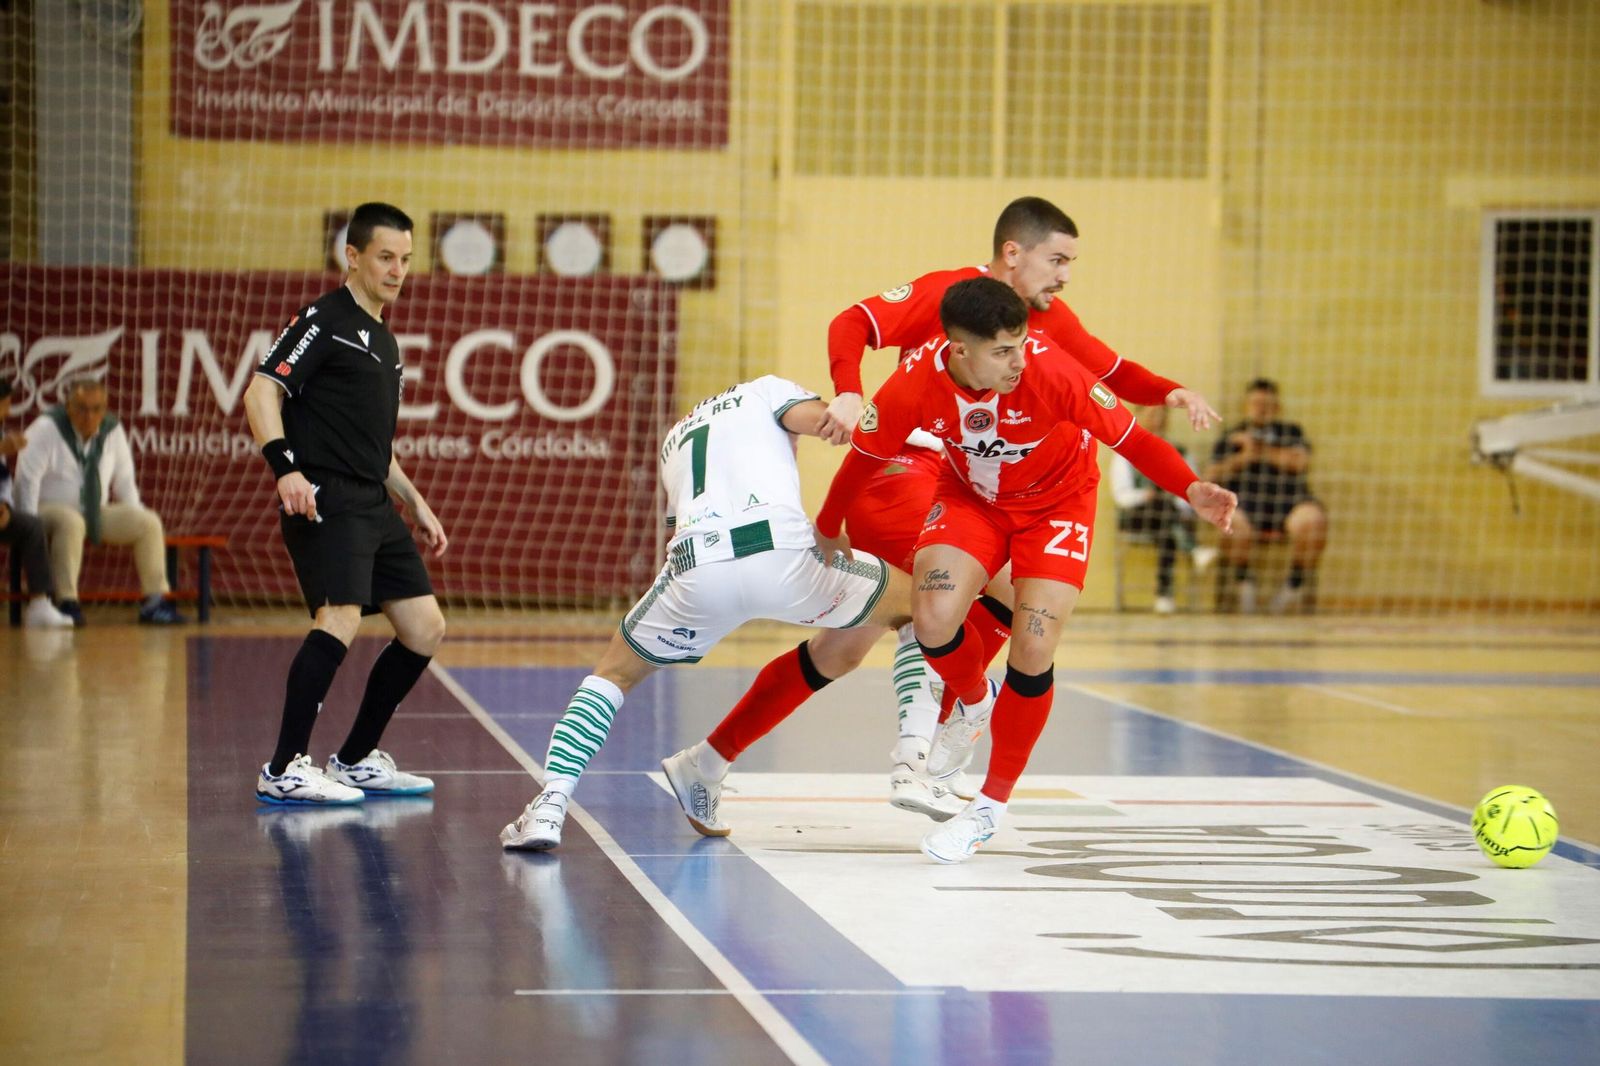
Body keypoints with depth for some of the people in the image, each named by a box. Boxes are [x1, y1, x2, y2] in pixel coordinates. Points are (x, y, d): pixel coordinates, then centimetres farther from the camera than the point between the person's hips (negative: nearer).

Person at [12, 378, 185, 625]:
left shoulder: (113, 431, 2)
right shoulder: (46, 429, -13)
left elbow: (124, 480, 10)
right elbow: (28, 478, -15)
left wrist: (136, 521, 1)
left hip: (96, 515, 5)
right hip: (49, 511, -5)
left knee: (149, 522, -14)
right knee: (70, 521, -40)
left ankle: (155, 602, -12)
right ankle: (67, 603, -40)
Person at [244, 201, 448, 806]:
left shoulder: (383, 339, 22)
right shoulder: (323, 320, -5)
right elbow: (261, 391, -16)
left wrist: (416, 505, 27)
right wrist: (286, 467, -29)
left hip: (373, 507, 10)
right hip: (325, 501, -9)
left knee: (425, 630, 9)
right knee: (341, 619, -25)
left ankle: (356, 760, 20)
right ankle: (284, 771, -20)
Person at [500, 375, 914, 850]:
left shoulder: (677, 437, 40)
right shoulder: (766, 390, 27)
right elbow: (820, 419, 4)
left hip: (697, 570, 3)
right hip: (782, 557, -3)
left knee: (615, 672, 26)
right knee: (914, 602, 23)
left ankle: (551, 804, 5)